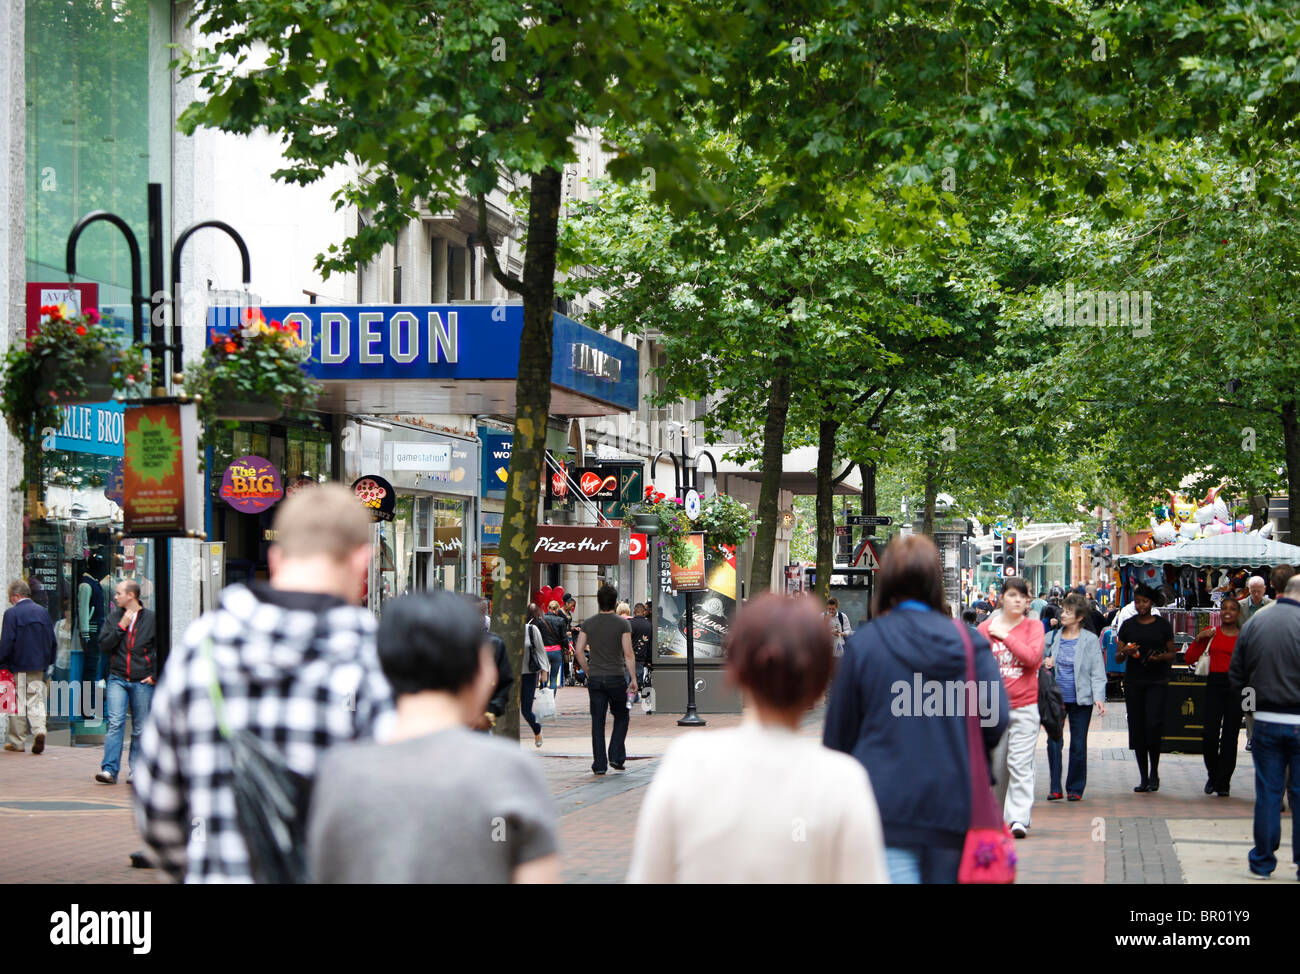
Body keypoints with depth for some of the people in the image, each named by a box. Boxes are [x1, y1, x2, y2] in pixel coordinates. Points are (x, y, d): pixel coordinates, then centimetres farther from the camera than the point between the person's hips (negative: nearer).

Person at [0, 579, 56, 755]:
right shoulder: (42, 612, 6)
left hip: (18, 666, -4)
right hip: (39, 665, 4)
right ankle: (39, 730, -16)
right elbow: (52, 641, 11)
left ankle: (17, 741, 10)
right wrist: (47, 661, 19)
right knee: (36, 700, 6)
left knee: (18, 702, 4)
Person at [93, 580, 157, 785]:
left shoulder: (151, 619, 2)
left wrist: (155, 675, -1)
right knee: (115, 723, -11)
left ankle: (136, 771, 13)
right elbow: (103, 645, 1)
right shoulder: (114, 618, 9)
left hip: (142, 682, -1)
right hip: (118, 679, 1)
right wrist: (121, 627, -9)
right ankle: (109, 770, -16)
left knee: (140, 729, 4)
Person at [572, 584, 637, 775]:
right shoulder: (622, 624, -5)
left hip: (595, 679, 2)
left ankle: (599, 764, 2)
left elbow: (579, 651, 2)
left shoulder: (589, 623, 5)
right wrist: (633, 679, -7)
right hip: (616, 678, -2)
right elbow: (628, 653, -11)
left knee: (598, 722, 5)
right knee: (621, 717, 16)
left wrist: (588, 672, 12)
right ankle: (616, 757, 5)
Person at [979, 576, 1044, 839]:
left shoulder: (1034, 627, 4)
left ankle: (1019, 818, -15)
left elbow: (1033, 657, -14)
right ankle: (1001, 815, 21)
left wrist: (1005, 635, -9)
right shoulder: (985, 628, 7)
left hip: (1025, 704, -2)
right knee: (997, 764, 7)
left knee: (1020, 763, -11)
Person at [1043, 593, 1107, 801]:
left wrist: (1099, 697, -14)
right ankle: (1054, 788, 3)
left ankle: (1075, 788, 13)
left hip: (1080, 699, -2)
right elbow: (1039, 660, 21)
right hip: (1056, 698, 2)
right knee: (1054, 742, -3)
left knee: (1078, 745, 4)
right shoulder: (1051, 637, 7)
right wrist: (1044, 664, -4)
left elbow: (1097, 671, -3)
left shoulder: (1090, 640, -1)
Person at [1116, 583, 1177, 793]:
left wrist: (1161, 657, -11)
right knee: (1137, 728, 1)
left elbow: (1172, 654, 10)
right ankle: (1143, 777, 10)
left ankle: (1154, 772, 1)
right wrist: (1125, 652, -12)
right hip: (1133, 681, 2)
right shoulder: (1128, 625, 9)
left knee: (1153, 724, -16)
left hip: (1157, 681, -2)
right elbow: (1117, 657, 10)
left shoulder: (1162, 625, 5)